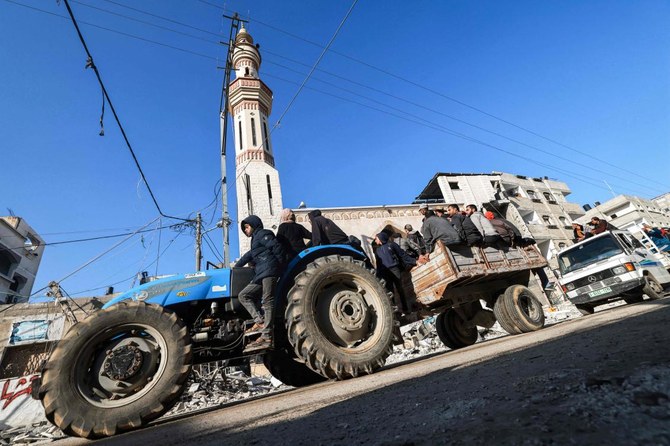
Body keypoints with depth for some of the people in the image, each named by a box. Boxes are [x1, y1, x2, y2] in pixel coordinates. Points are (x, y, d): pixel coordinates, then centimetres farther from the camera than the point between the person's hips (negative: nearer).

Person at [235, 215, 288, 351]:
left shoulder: (262, 234, 4)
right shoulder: (256, 239, 33)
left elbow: (277, 247, -9)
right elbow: (249, 255, 39)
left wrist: (280, 267, -7)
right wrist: (236, 267, 40)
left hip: (269, 270, -10)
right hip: (261, 275, 10)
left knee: (267, 301, -15)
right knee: (243, 295, 5)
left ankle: (266, 337, -20)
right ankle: (259, 322, -9)